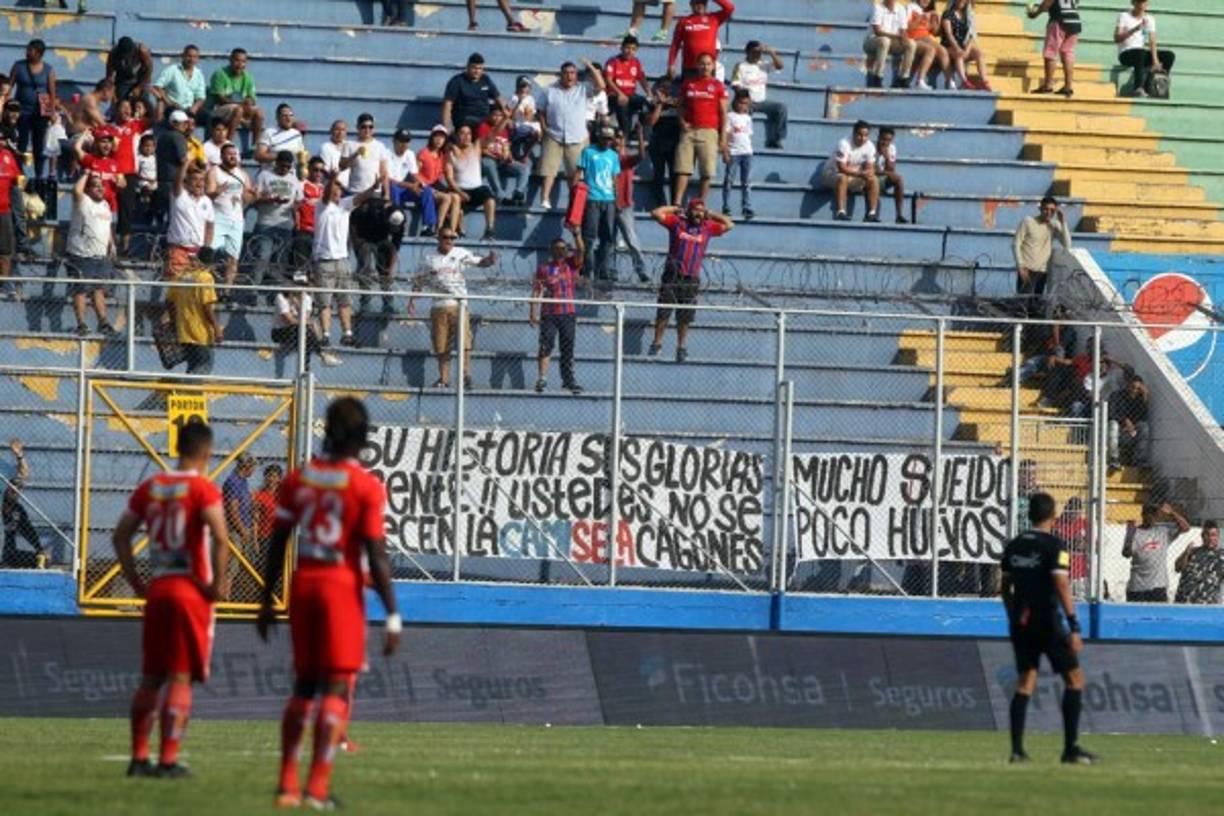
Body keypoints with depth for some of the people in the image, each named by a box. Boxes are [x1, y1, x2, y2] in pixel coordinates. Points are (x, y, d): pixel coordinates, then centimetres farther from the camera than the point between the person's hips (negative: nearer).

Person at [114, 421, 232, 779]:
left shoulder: (149, 488, 10)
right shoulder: (203, 489, -8)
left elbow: (121, 536, 11)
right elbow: (220, 538, -21)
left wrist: (137, 583, 15)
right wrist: (218, 584, -11)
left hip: (157, 589, 5)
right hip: (191, 589, -5)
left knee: (150, 677, 12)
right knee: (181, 678, -3)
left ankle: (139, 757, 11)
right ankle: (168, 760, -7)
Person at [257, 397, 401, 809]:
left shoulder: (297, 479, 5)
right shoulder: (366, 487, -8)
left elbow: (277, 545, 8)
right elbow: (376, 556, -11)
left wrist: (266, 601, 16)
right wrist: (392, 615, -7)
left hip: (302, 585, 5)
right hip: (343, 588, -4)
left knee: (304, 684, 14)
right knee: (336, 689, -2)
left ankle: (287, 784, 10)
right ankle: (317, 788, -8)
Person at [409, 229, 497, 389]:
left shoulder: (460, 254, 7)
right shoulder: (428, 259, 10)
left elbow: (480, 262, 4)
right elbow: (419, 281, 16)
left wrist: (490, 260, -18)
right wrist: (411, 300, 8)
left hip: (459, 304, -2)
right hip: (439, 306, 2)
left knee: (464, 343, -13)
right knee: (441, 346, 2)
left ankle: (466, 375, -11)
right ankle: (443, 378, 10)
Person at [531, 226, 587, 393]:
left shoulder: (571, 264, 11)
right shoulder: (543, 268, 5)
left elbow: (580, 250, -5)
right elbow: (536, 291, 2)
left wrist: (576, 234, -19)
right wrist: (533, 313, -6)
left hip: (568, 313, 2)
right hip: (549, 314, -2)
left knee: (568, 348, 6)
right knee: (546, 345, -10)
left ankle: (568, 379, 13)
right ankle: (542, 378, -12)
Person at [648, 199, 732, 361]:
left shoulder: (708, 228, 9)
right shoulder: (676, 223, 2)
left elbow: (728, 225, 13)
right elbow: (656, 214, -1)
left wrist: (710, 215, 12)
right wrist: (674, 209, 6)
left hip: (692, 279, 2)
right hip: (672, 275, -2)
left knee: (684, 317, 4)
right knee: (663, 312, -2)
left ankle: (681, 347, 13)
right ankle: (657, 343, 6)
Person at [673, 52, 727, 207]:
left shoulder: (718, 86, 5)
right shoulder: (688, 84, 11)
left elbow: (723, 114, 4)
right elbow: (681, 106, 17)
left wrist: (723, 138, -2)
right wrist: (682, 121, -3)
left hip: (709, 132, -1)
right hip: (688, 130, 1)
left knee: (707, 173, -4)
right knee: (683, 169, -6)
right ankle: (677, 203, -10)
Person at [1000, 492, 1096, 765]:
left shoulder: (1013, 546, 9)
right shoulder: (1054, 545, -10)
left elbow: (1005, 587, 14)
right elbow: (1062, 588, -17)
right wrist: (1074, 627, -17)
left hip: (1020, 622, 6)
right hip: (1048, 622, -6)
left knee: (1025, 681, 10)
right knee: (1074, 678, 4)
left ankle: (1017, 748, 1)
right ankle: (1071, 748, -1)